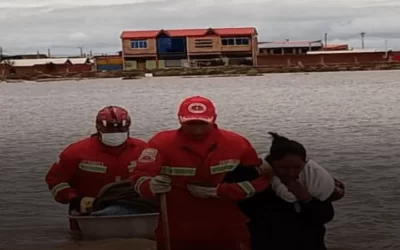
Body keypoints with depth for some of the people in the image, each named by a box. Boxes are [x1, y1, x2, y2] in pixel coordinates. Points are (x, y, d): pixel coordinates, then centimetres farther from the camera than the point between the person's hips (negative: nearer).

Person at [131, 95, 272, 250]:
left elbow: (261, 178, -5)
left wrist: (216, 191, -15)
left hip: (226, 232, 1)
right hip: (176, 233, 0)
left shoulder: (236, 143, -6)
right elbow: (140, 178, -17)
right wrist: (152, 185, -42)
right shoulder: (162, 142, -10)